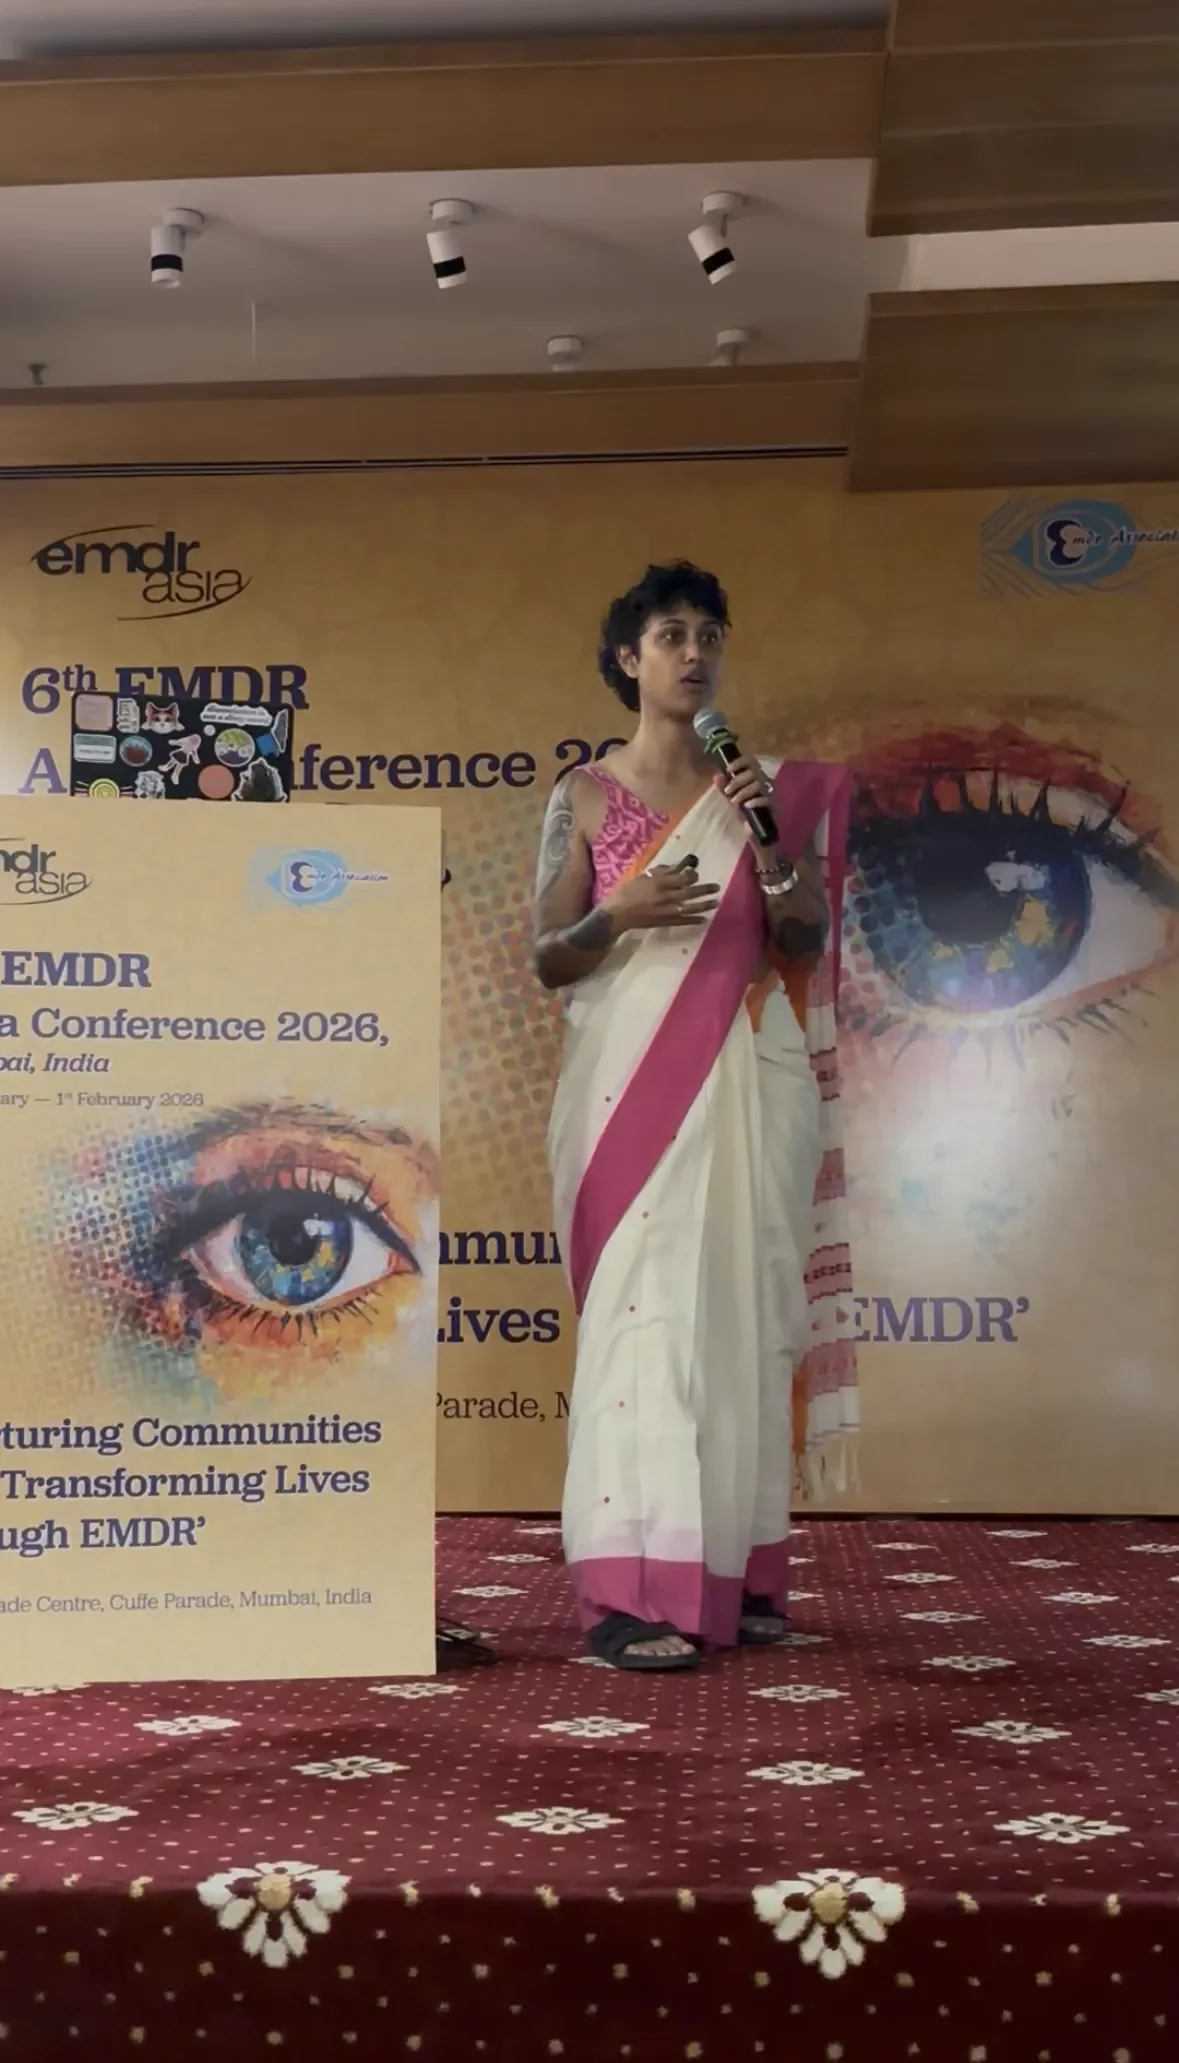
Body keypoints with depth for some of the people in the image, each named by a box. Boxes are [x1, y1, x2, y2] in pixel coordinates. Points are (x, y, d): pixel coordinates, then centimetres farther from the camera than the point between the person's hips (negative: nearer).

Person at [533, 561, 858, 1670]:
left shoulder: (769, 790, 12)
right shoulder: (585, 797, 6)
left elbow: (806, 949, 7)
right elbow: (547, 960, 3)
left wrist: (769, 845, -8)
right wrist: (619, 915, -16)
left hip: (747, 1084, 3)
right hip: (631, 1079, -2)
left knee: (742, 1309, 2)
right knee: (641, 1307, -10)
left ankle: (733, 1571, 12)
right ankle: (631, 1591, -10)